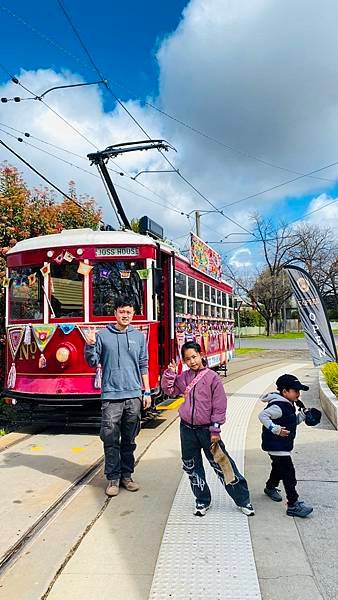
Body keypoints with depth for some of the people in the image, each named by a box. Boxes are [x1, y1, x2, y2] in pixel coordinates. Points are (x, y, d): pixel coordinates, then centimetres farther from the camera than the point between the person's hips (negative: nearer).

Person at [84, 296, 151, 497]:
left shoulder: (139, 336, 7)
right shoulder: (103, 335, 0)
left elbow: (143, 366, 11)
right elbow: (93, 362, 2)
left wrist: (147, 392, 8)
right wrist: (90, 345, -16)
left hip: (134, 395, 2)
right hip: (111, 395, -2)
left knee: (129, 440, 12)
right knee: (111, 440, 2)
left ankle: (127, 475, 24)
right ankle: (113, 478, 15)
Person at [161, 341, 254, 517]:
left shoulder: (212, 377, -11)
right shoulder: (183, 377, 4)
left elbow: (219, 406, -10)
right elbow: (168, 390, 9)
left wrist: (215, 431, -11)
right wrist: (170, 372, -6)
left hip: (207, 429, -4)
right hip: (187, 429, 5)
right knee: (192, 467, 13)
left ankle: (243, 500, 17)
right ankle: (202, 502, 31)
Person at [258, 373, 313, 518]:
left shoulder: (288, 405, 8)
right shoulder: (278, 406, -25)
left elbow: (293, 422, 17)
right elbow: (262, 415, -36)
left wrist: (303, 415, 2)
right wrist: (275, 428, -42)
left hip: (282, 445, 11)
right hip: (276, 445, -11)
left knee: (279, 468, 28)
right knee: (289, 474, -8)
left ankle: (270, 488, 50)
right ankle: (293, 505, -1)